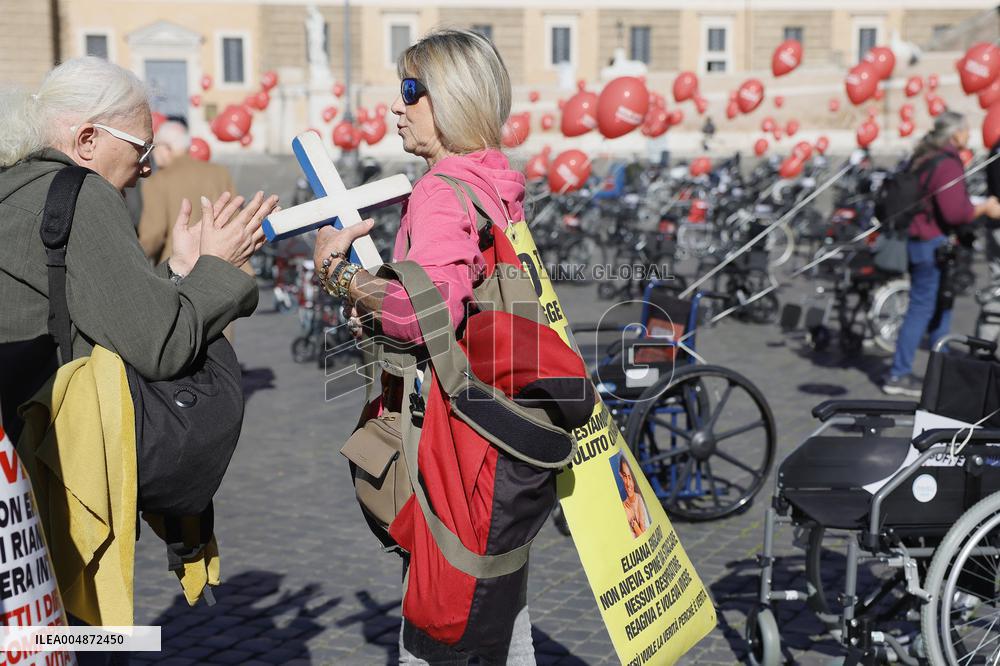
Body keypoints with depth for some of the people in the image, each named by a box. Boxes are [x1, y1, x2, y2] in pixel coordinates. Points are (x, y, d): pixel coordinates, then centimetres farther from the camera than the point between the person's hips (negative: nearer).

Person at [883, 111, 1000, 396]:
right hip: (934, 245, -10)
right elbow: (955, 212, -24)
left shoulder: (924, 158, 12)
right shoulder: (947, 164, -18)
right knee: (922, 309, -4)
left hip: (918, 241, 10)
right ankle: (898, 375, 2)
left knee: (941, 308, 17)